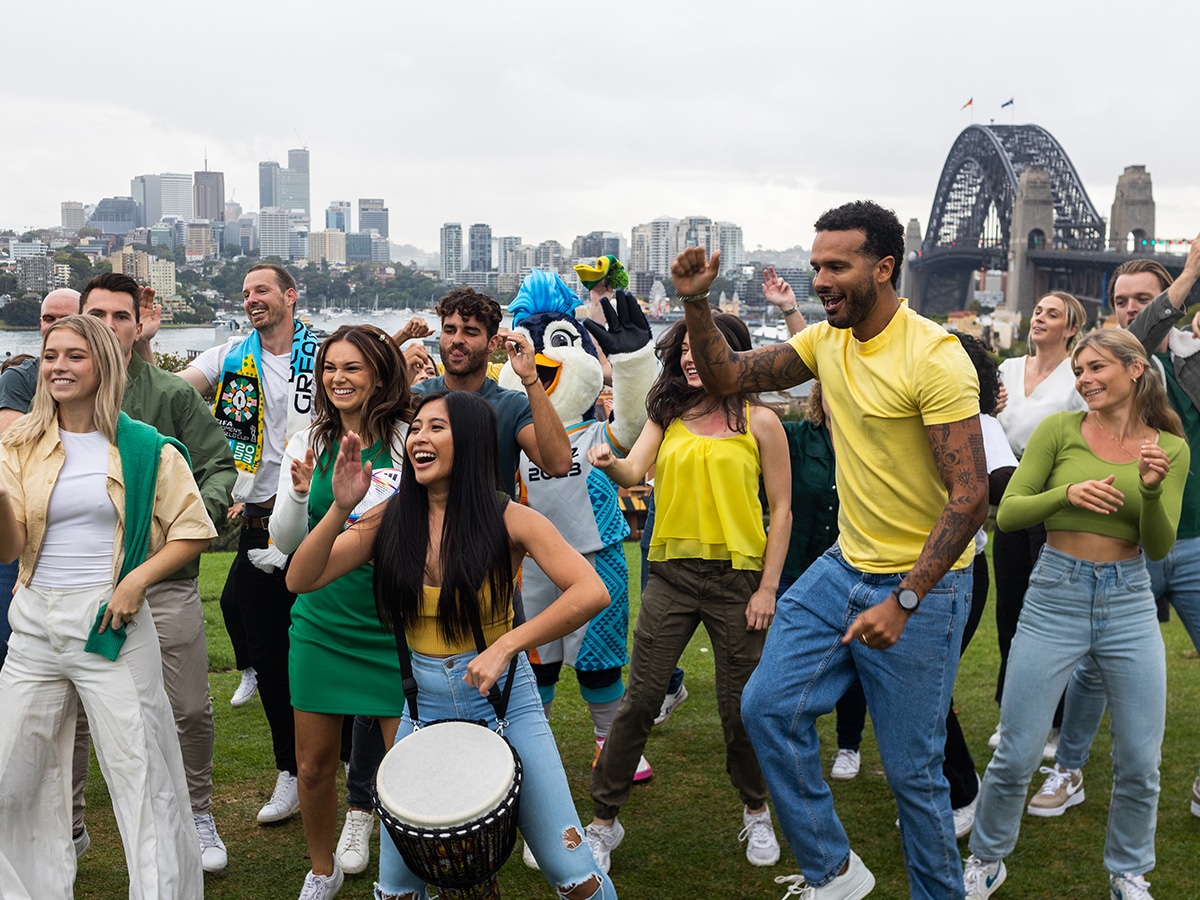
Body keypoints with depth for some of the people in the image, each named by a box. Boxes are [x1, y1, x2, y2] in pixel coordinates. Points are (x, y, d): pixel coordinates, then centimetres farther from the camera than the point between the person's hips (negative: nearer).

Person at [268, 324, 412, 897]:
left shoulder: (406, 440, -5)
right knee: (314, 762, 11)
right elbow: (286, 542, 5)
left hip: (392, 623, -3)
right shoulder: (308, 443, 5)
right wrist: (299, 493, -13)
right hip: (321, 620, 3)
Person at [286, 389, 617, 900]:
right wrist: (341, 508, -21)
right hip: (424, 703, 3)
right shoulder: (391, 519, -2)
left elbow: (591, 593, -21)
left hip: (504, 699, -2)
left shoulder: (506, 519, -11)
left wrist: (506, 646, -26)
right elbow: (301, 580, -7)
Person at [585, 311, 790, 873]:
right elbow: (634, 471, -8)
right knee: (639, 700, 1)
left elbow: (781, 510, 1)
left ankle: (756, 812, 33)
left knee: (740, 706, 8)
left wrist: (768, 587, -5)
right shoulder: (666, 416, 8)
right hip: (671, 573, 2)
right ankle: (604, 821, 15)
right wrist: (610, 463, -31)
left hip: (737, 576, -2)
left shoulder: (758, 421, 0)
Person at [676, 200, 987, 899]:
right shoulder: (827, 340, 2)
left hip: (924, 585, -7)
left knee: (912, 769, 3)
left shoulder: (934, 358, -20)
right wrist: (697, 303, -7)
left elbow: (971, 495, -24)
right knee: (769, 707, 3)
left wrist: (902, 602, -28)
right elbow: (727, 376, 10)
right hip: (845, 566, 7)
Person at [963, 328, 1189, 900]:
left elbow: (1159, 547, -3)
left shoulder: (1169, 448, 2)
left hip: (1129, 601, 2)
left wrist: (1152, 491, -21)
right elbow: (1007, 513, -7)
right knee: (1016, 756, 2)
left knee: (1140, 763, 8)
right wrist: (1067, 494, -24)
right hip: (1056, 596, -2)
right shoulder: (1059, 429, -3)